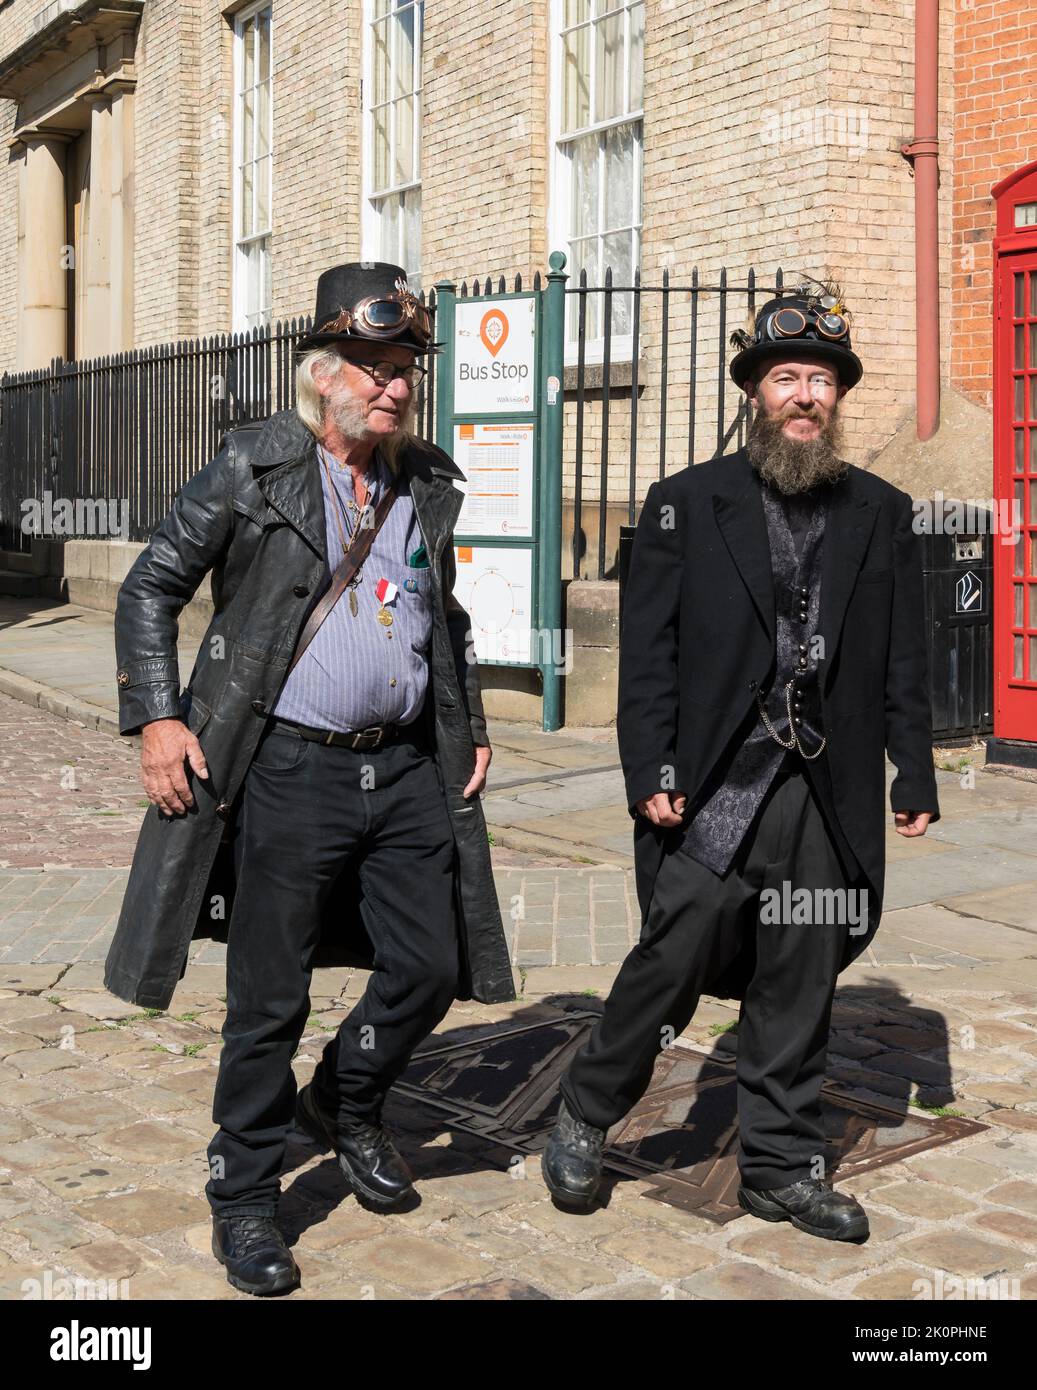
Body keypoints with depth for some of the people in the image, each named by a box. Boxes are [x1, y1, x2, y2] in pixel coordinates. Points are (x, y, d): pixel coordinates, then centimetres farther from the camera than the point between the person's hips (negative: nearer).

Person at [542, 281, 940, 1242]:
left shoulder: (881, 515, 11)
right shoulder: (685, 504, 3)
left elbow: (904, 661, 12)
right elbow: (647, 653, -1)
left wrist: (915, 776, 6)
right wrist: (650, 773, -8)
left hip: (826, 794, 3)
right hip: (712, 789, -3)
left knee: (799, 986, 9)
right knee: (677, 956, -6)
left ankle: (781, 1167, 23)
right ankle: (584, 1115, 17)